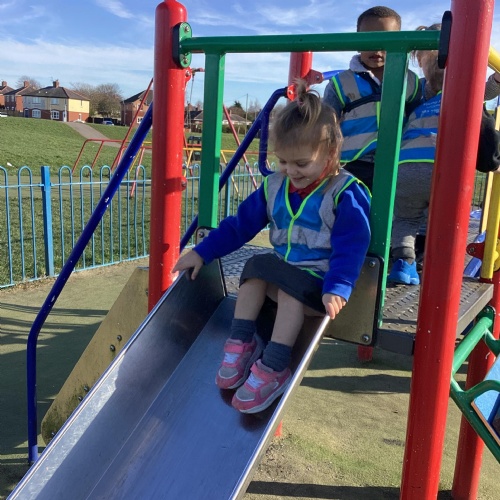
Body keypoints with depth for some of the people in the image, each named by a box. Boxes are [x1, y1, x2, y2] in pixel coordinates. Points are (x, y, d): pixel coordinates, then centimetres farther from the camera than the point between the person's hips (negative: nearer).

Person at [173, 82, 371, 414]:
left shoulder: (347, 194, -13)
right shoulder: (274, 186, 5)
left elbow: (350, 247, -21)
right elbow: (240, 224, 10)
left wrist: (336, 290, -35)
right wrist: (202, 252, 7)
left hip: (320, 285, -6)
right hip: (282, 274, 6)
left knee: (291, 291, -32)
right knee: (255, 269, -21)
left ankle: (273, 369, -27)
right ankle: (242, 343, -13)